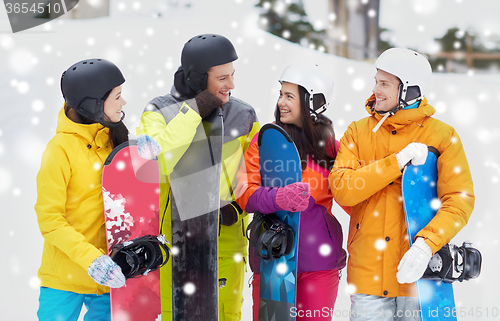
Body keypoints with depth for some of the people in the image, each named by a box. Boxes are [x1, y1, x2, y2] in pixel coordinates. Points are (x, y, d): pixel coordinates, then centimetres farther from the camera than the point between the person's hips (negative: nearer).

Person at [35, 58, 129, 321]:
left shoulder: (112, 139, 6)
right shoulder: (61, 148, -14)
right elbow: (49, 219, -14)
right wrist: (90, 258, -24)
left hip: (108, 274, 6)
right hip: (65, 277, -5)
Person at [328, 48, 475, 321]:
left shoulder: (441, 136, 0)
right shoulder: (358, 132, 6)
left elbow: (460, 200, -9)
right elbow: (341, 189, -8)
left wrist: (425, 245, -23)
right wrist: (398, 161, -17)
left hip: (419, 270, -1)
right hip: (368, 271, 1)